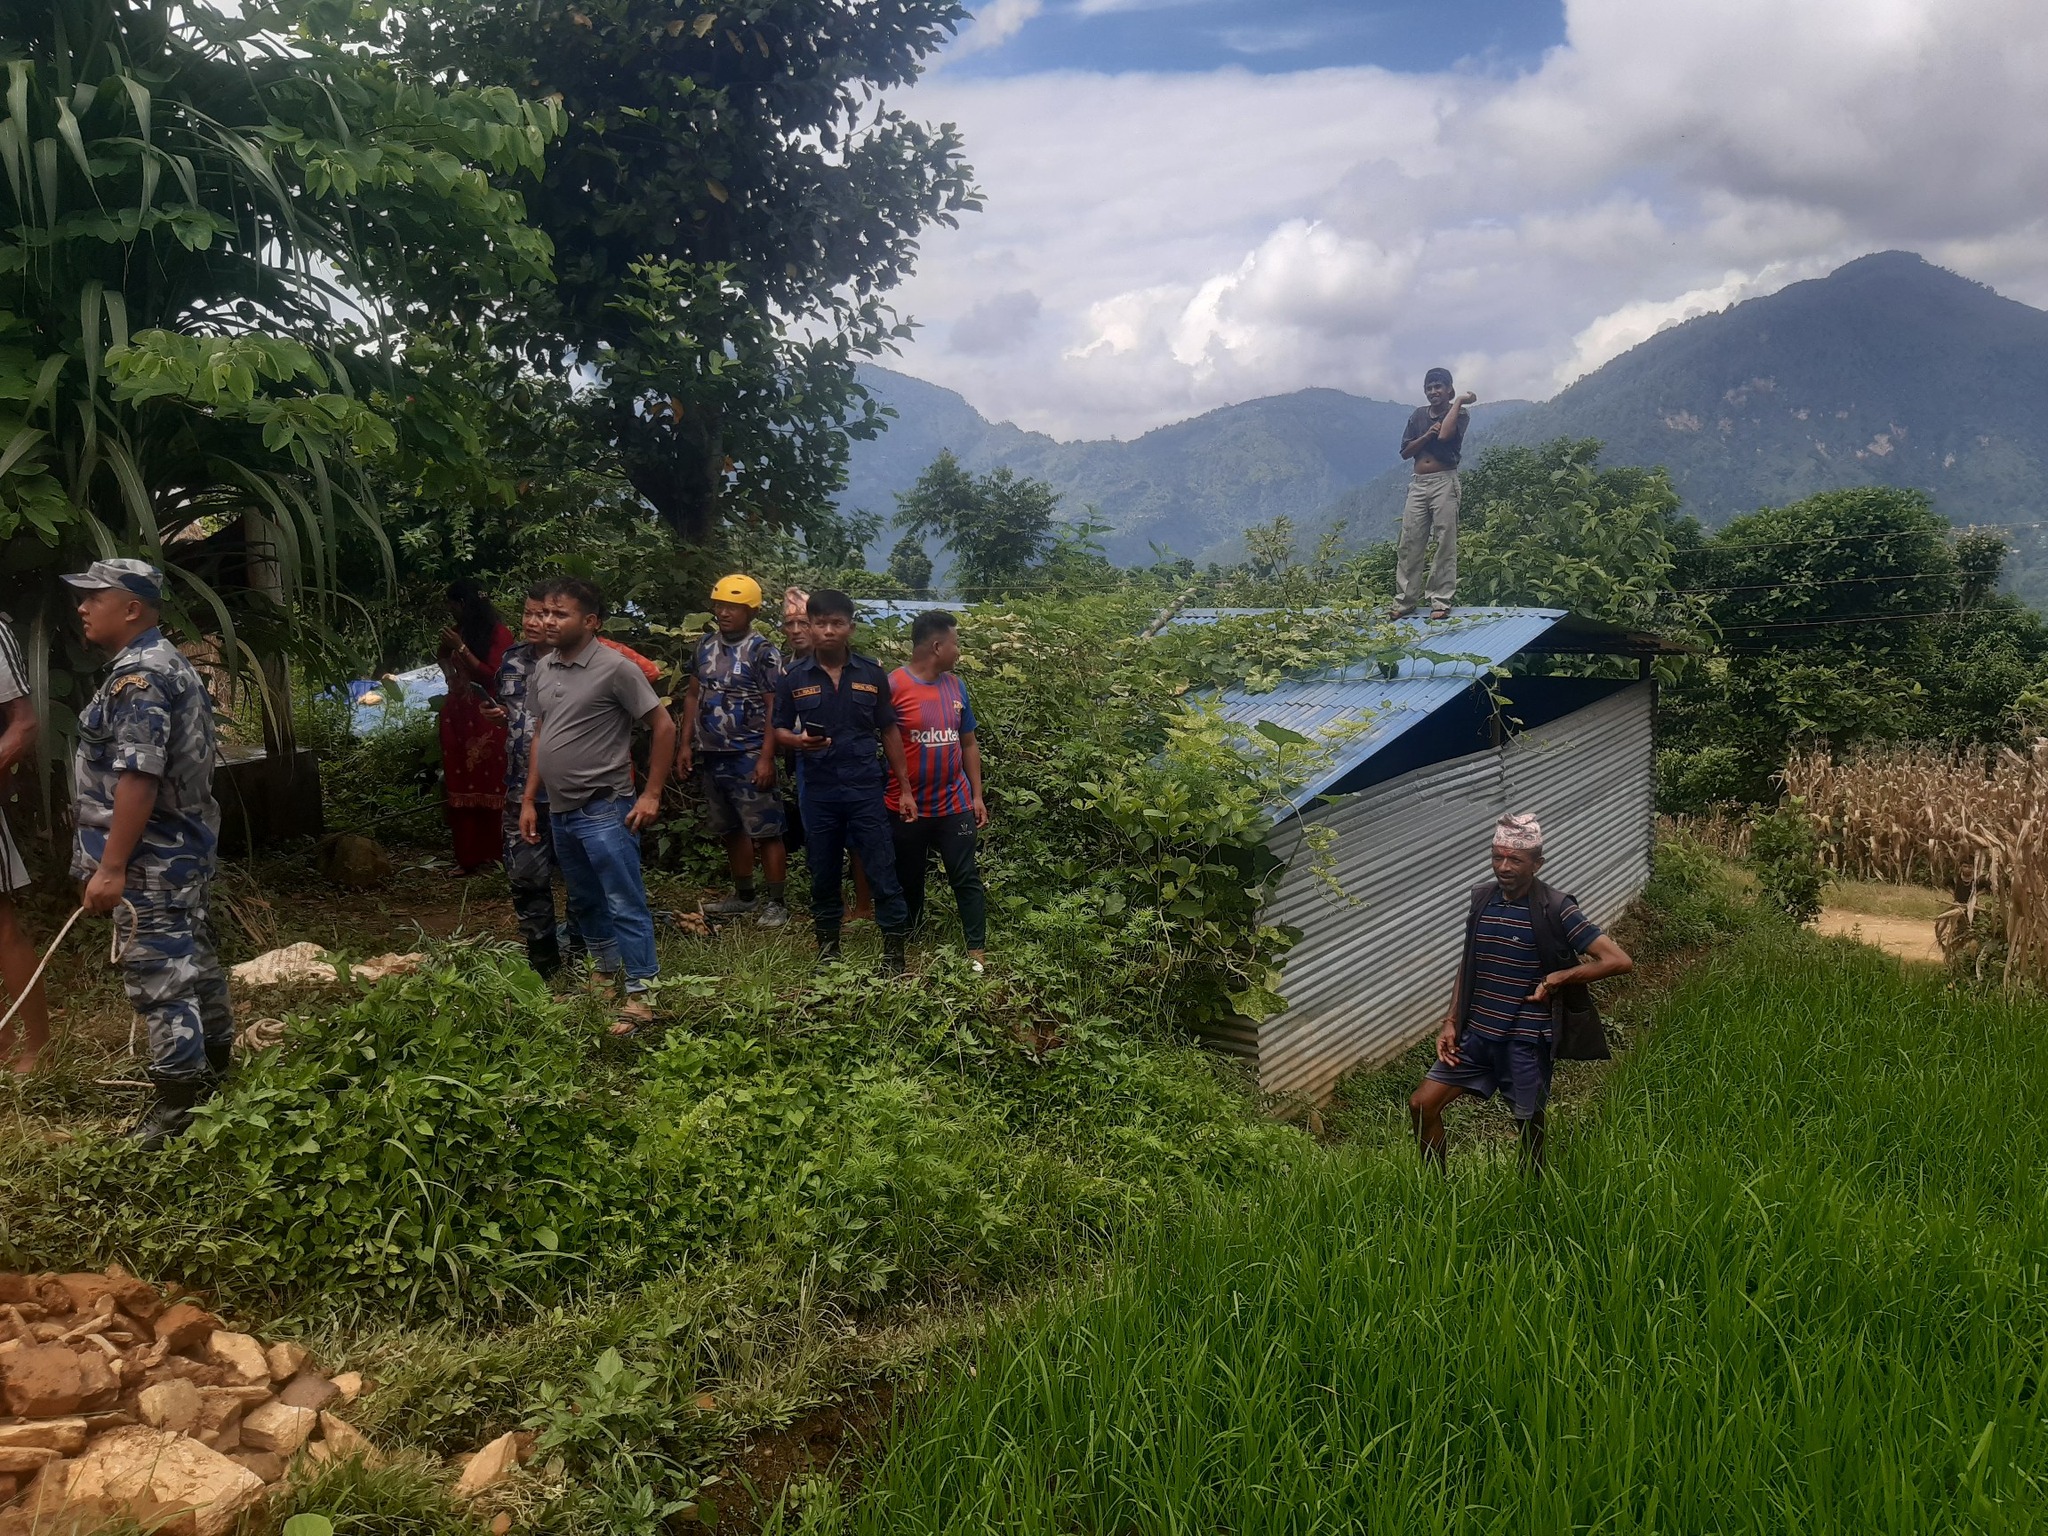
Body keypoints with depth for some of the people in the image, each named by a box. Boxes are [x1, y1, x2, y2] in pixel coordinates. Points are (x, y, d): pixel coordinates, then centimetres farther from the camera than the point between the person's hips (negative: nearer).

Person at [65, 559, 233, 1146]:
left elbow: (138, 777, -25)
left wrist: (111, 866, -24)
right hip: (184, 846, 10)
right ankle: (215, 1064, 30)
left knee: (158, 975, -4)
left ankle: (181, 1099, 2)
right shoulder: (169, 663, 14)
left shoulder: (137, 675, -19)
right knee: (193, 958, 18)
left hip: (150, 857, -10)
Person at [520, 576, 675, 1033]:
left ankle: (639, 995, 2)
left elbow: (664, 726, -11)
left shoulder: (615, 668, -14)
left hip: (604, 811, -8)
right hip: (560, 811, 8)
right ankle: (607, 972, 38)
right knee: (583, 901, 20)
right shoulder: (544, 668, 8)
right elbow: (540, 736, 17)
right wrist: (529, 801, 13)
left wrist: (651, 795, -13)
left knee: (625, 904, -4)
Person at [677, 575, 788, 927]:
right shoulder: (705, 647, 10)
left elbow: (774, 707, -12)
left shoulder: (763, 651, -9)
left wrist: (766, 758, -18)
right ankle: (744, 895, 28)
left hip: (749, 757, -7)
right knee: (730, 830, 16)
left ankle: (776, 903, 3)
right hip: (711, 756, 7)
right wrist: (685, 744, 9)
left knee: (765, 831, -4)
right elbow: (693, 696, 16)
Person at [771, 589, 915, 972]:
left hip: (865, 789, -1)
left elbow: (889, 732, 7)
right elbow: (778, 730, 8)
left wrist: (905, 787, 5)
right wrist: (798, 740, -16)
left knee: (882, 871, -1)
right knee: (824, 873, 12)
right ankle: (827, 947, 26)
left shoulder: (872, 675, 2)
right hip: (817, 792, 1)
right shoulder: (793, 678, 1)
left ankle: (893, 950, 7)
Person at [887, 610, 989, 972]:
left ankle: (977, 950, 10)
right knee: (908, 881, 12)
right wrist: (899, 792, -13)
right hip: (907, 807, -3)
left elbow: (969, 743, 12)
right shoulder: (893, 686, -13)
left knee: (966, 878, 4)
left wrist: (977, 796, 8)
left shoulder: (955, 685, 5)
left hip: (954, 805, 4)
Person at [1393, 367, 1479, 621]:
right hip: (1418, 483, 5)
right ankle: (1405, 600, 4)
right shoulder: (1419, 415, 14)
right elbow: (1405, 452, 9)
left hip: (1444, 482, -4)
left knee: (1445, 543, -5)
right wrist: (1427, 435, -7)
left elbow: (1444, 435, -21)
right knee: (1410, 542, 0)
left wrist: (1459, 402, -12)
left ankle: (1441, 602, -4)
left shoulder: (1458, 414, 1)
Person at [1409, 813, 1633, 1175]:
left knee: (1530, 1126, 9)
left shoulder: (1555, 910, -13)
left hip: (1527, 1041, -5)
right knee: (1422, 1105, 2)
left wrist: (1557, 978, -15)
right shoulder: (1482, 897, 3)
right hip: (1476, 1034, 5)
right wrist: (1451, 1022, 6)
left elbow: (1620, 961, -18)